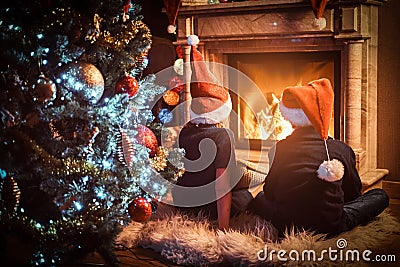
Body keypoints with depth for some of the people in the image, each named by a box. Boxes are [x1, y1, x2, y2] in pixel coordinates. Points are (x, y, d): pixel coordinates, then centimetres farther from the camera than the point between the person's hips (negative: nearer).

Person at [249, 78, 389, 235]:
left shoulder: (281, 148, -2)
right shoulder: (342, 150, -3)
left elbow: (269, 193, 7)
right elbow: (354, 193, 10)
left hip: (287, 225, 0)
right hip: (331, 226, 0)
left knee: (259, 198, 32)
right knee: (380, 195, 18)